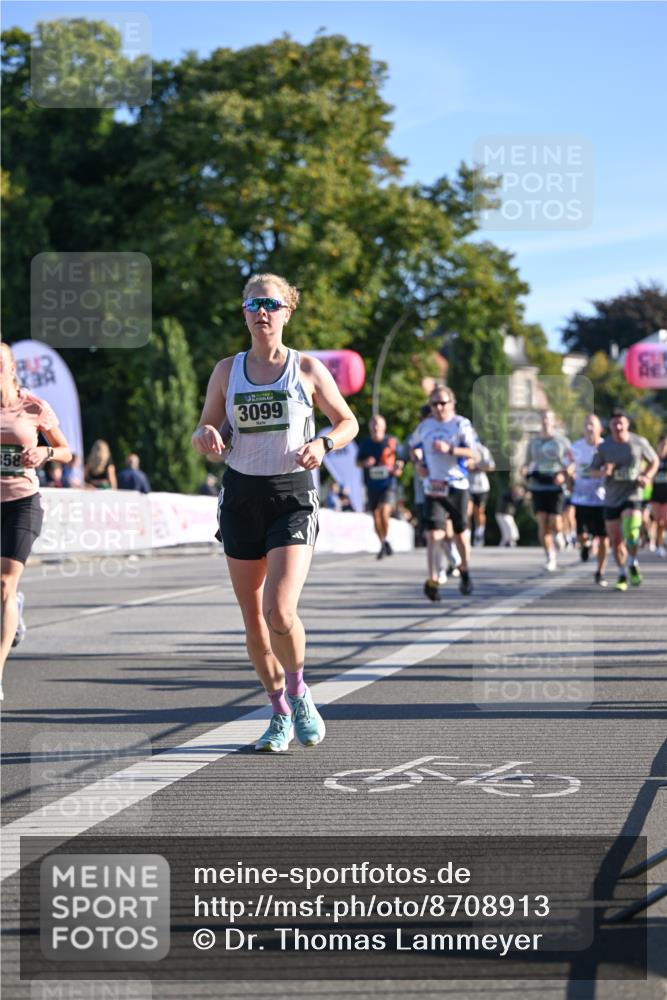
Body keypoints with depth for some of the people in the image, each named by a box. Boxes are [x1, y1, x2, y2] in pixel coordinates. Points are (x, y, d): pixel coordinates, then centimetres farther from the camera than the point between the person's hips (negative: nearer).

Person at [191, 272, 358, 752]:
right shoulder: (227, 370, 5)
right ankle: (281, 713, 23)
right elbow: (203, 433, 11)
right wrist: (206, 436, -13)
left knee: (280, 611, -19)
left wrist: (323, 444, -12)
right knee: (253, 618, 6)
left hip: (293, 499, -3)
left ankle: (300, 695, 8)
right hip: (241, 496, 3)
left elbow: (348, 422, 8)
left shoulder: (308, 368, -1)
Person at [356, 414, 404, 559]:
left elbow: (400, 460, 10)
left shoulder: (392, 442, 0)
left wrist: (398, 468, -11)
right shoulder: (365, 443, 7)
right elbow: (358, 462, 16)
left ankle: (386, 540, -3)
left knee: (384, 510, -21)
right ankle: (383, 544, 19)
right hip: (372, 486, 3)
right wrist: (365, 463, -6)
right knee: (376, 516, 5)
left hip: (388, 484, -3)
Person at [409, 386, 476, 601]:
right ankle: (433, 580, -19)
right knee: (433, 534, -12)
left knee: (460, 533, 11)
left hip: (457, 486, -2)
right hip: (433, 487, 2)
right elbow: (415, 449, 25)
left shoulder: (461, 424, -2)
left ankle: (465, 572, 34)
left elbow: (473, 452, -13)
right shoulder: (424, 427, 10)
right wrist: (419, 463, 5)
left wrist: (449, 449, -26)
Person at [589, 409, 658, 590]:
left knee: (631, 530, -25)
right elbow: (592, 471, 4)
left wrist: (647, 477, -8)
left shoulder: (639, 442, -4)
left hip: (632, 495, -2)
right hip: (611, 498, 2)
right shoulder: (603, 447, -2)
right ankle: (622, 575, 24)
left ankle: (633, 564, 0)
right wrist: (603, 473, -19)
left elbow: (655, 461, 11)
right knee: (616, 540, 4)